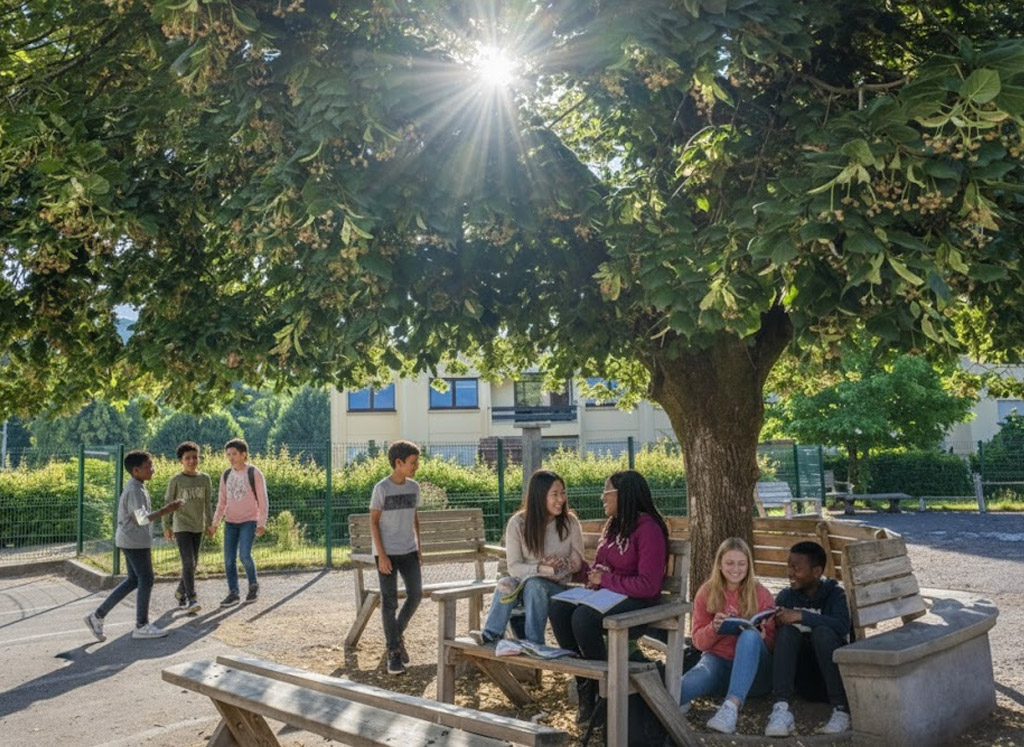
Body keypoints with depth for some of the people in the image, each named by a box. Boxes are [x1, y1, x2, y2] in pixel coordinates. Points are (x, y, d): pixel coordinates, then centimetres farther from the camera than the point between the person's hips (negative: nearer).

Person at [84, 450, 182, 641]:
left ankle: (98, 616, 17)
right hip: (135, 542, -10)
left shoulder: (137, 488, 13)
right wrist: (165, 511, -28)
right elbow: (142, 519, -27)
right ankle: (142, 626, 10)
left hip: (133, 542, 10)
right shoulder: (135, 491, -18)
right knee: (146, 580, 0)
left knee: (133, 580, 15)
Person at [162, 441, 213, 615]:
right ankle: (191, 599, -15)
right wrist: (167, 527, -3)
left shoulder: (205, 479, 2)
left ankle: (181, 592, 31)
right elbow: (168, 503, -2)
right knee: (188, 562, -13)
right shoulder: (175, 480, -7)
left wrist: (210, 523, 8)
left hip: (198, 527, 4)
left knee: (193, 563, 12)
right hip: (181, 527, -4)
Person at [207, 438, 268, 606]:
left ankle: (253, 584, 7)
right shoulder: (226, 475, 6)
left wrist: (262, 524, -16)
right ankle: (233, 593, 11)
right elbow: (222, 503, 12)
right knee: (229, 559, 0)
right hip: (230, 522, 5)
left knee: (244, 555, -17)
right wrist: (214, 524, 5)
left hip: (249, 521, -5)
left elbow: (263, 502, -8)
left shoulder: (254, 474, -8)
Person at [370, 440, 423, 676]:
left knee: (416, 594, -3)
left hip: (408, 551, 5)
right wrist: (382, 555, -13)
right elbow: (373, 522, -8)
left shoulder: (414, 487, 5)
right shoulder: (381, 488, -10)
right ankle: (393, 652, 8)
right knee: (389, 602, -1)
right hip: (387, 553, -5)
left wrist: (418, 548, 11)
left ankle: (397, 635, 21)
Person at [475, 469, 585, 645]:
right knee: (506, 584, -34)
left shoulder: (570, 522, -3)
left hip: (555, 587, 0)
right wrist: (542, 569, -26)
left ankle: (534, 643, -32)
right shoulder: (518, 523, -5)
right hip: (524, 581, 0)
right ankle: (491, 635, -28)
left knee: (533, 584, -35)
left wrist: (562, 564, -21)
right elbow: (514, 567, -8)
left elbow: (577, 562, 2)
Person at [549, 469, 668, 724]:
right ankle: (584, 686, -10)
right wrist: (583, 568, 1)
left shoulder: (648, 529, -14)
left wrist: (605, 580, -15)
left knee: (583, 617, -32)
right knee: (558, 607, -19)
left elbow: (648, 585, -19)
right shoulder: (612, 525, 13)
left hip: (636, 599, -8)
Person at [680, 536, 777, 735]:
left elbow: (772, 641, 3)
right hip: (718, 661, -1)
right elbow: (698, 641, 3)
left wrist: (761, 637, -22)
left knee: (750, 635, -39)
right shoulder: (706, 592, 4)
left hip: (753, 670, 1)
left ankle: (732, 705, -46)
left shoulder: (761, 594, 1)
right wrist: (713, 628, -19)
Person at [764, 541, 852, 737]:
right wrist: (773, 624, -21)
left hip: (831, 675, -3)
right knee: (787, 631, -24)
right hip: (805, 679, 3)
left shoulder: (834, 593, -4)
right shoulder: (786, 596, 5)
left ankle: (842, 710, -29)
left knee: (822, 632, -30)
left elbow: (843, 626, -25)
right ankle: (781, 709, -35)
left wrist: (801, 616, -32)